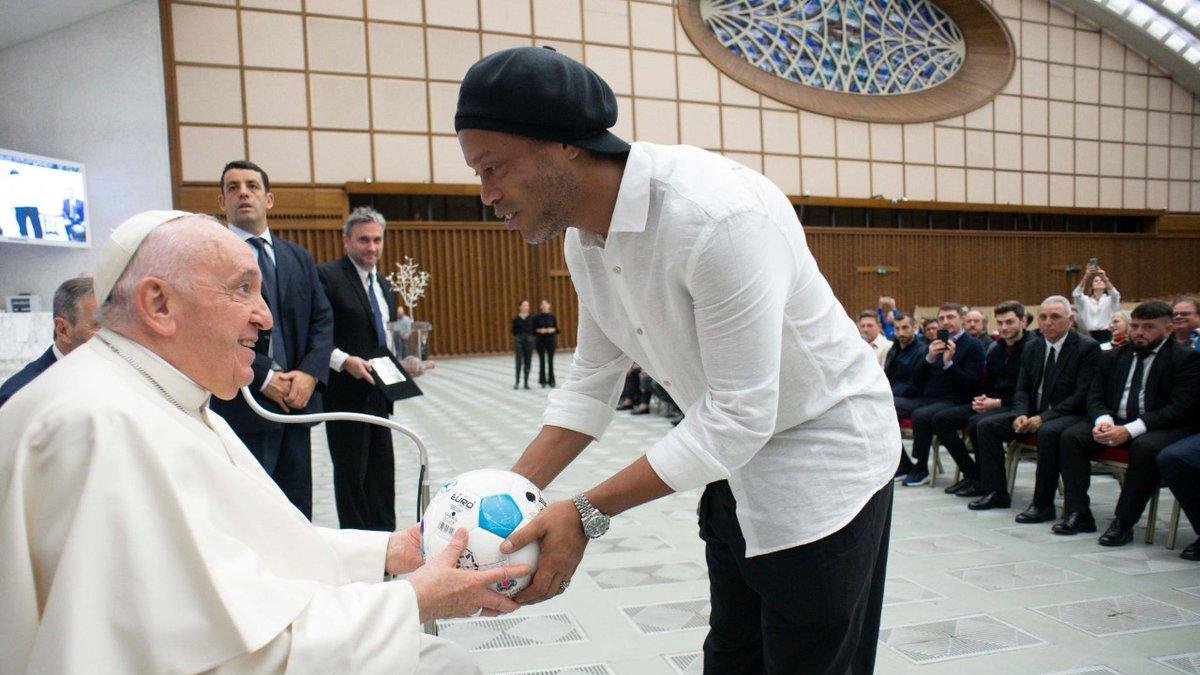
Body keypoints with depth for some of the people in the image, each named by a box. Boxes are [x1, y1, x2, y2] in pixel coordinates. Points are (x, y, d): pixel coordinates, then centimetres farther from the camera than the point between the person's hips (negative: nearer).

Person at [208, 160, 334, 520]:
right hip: (242, 406, -5)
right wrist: (264, 377, -15)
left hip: (297, 400, 5)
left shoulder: (300, 257, 15)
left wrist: (309, 373, -6)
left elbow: (323, 319, 10)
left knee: (297, 513, 12)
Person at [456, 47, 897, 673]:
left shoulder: (718, 215, -33)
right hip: (737, 457, 8)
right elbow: (591, 383, 1)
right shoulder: (583, 239, -5)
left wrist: (585, 513, -29)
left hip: (823, 459, -7)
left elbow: (740, 414, -30)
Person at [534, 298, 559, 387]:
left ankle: (551, 380, 10)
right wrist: (539, 330, -16)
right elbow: (534, 329, 2)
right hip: (540, 340, -1)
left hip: (551, 339, 1)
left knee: (550, 361, 3)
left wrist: (552, 330, -15)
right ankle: (543, 380, 11)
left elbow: (556, 328, 5)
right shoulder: (536, 317, -1)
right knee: (542, 360, 3)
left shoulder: (552, 316, 2)